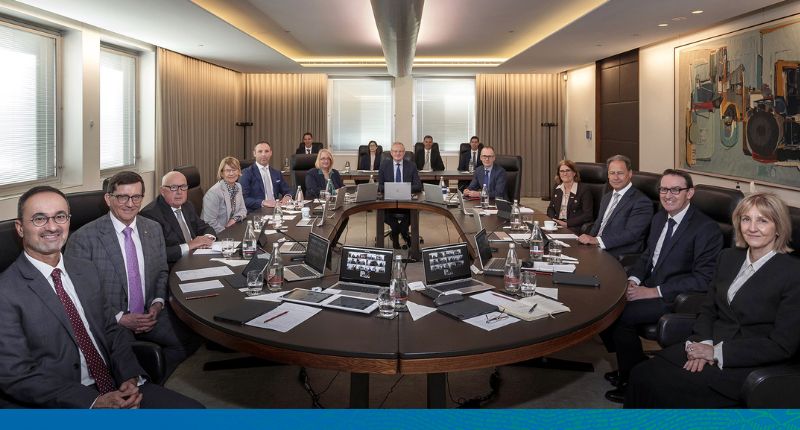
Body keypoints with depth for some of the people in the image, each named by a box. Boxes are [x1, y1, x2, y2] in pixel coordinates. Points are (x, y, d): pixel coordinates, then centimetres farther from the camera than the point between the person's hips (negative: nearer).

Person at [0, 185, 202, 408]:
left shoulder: (86, 270, 9)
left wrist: (130, 377, -6)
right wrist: (93, 402, -18)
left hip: (118, 385, 5)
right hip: (64, 404, -5)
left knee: (193, 410, -8)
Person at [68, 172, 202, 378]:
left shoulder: (154, 229, 8)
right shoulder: (84, 238, -10)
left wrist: (157, 303, -1)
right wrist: (120, 318, -15)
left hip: (149, 314, 5)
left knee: (192, 338, -14)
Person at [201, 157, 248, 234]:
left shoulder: (238, 187, 6)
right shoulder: (214, 192, -18)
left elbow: (242, 209, 13)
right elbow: (210, 222, -20)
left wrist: (235, 219, -7)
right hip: (218, 236, -8)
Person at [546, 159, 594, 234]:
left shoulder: (584, 191, -3)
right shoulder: (557, 189, 15)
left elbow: (587, 215, -9)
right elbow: (550, 208, 21)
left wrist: (567, 223, -16)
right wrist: (553, 220, -1)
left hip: (574, 228, -5)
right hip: (556, 225, 5)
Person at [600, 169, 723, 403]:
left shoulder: (707, 229, -14)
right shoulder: (659, 218, 11)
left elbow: (702, 279, -18)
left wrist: (653, 292, -21)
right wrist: (633, 280, -3)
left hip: (675, 299, -8)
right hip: (648, 287, 8)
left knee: (621, 315, -24)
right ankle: (628, 366, 8)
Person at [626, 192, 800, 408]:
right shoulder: (728, 257, 10)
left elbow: (783, 345, -13)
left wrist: (717, 352, -15)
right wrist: (703, 343, -8)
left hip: (748, 365, -5)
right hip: (711, 346, 6)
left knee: (663, 387, -23)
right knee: (641, 374, -17)